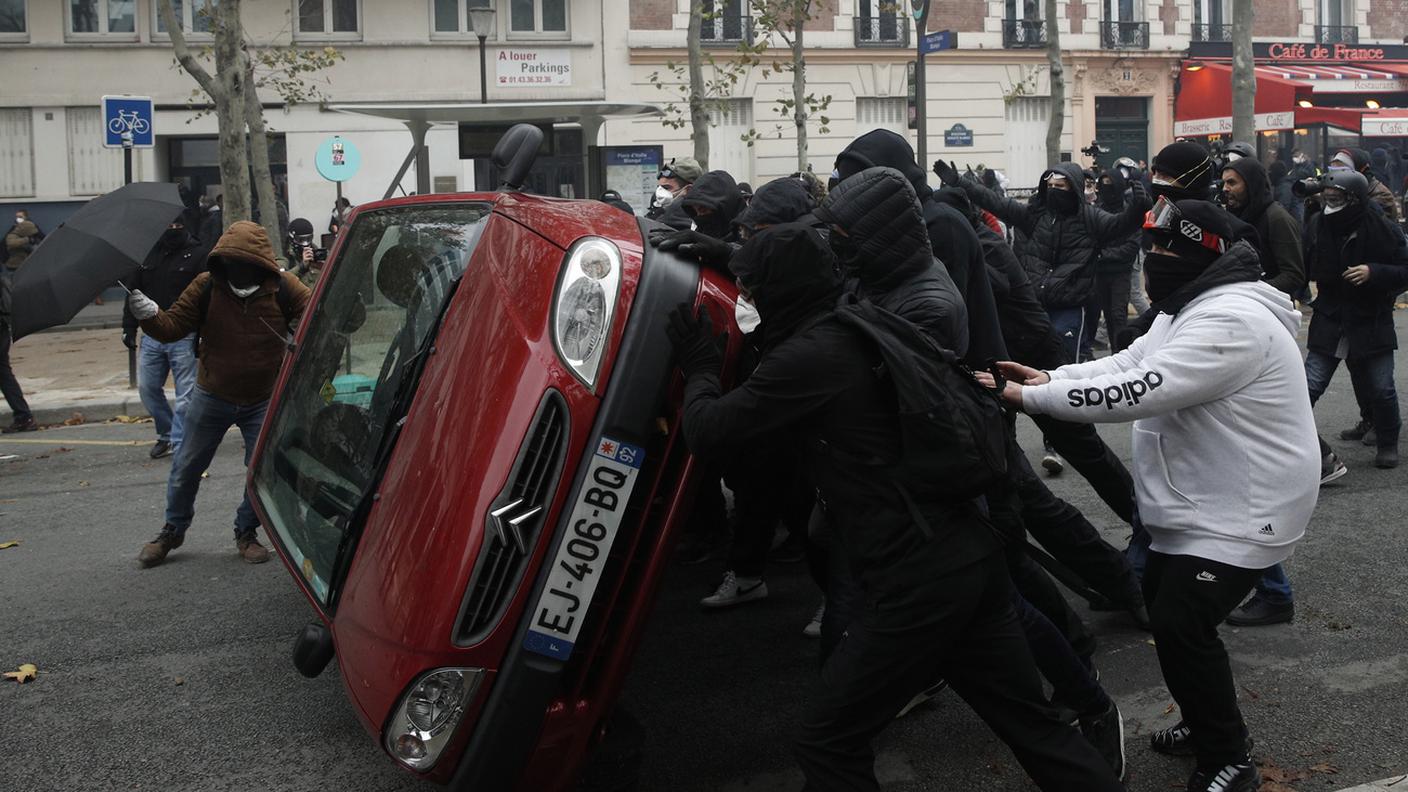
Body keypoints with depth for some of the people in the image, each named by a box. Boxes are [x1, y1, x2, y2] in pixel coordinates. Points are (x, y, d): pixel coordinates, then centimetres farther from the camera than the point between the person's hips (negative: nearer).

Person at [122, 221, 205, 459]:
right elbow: (134, 292, 17)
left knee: (186, 393, -4)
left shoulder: (197, 255, -3)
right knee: (147, 388, 8)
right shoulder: (147, 254, 11)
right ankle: (167, 434, 25)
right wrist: (129, 327, 10)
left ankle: (180, 444, 3)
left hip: (183, 338, -5)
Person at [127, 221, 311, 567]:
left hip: (263, 400, -1)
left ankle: (246, 533, 25)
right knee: (187, 467, 10)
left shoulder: (282, 287, -13)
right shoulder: (207, 286, -11)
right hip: (211, 397, 1)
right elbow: (173, 326, -9)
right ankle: (172, 531, 31)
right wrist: (148, 314, -29)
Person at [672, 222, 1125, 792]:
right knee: (1031, 719, 17)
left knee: (828, 742, 6)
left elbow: (708, 431, -9)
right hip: (971, 554, 9)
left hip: (918, 580, -9)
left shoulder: (813, 354, -13)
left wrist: (699, 368, 9)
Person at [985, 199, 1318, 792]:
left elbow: (1137, 393, -33)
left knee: (1181, 623, -13)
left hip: (1242, 513, -11)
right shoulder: (1192, 308, 8)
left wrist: (1027, 397, -27)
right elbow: (1128, 364, 9)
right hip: (1200, 502, 11)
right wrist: (1049, 377, -8)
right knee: (1162, 598, 18)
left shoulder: (1230, 321, -27)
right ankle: (1209, 722, 36)